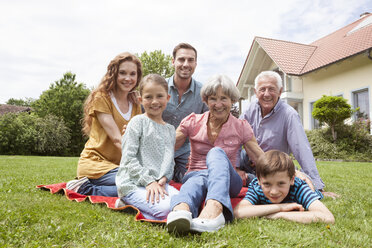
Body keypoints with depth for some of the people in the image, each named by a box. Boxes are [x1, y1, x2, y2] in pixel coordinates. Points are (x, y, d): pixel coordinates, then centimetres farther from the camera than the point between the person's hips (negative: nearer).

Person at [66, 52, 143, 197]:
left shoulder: (135, 104, 12)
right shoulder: (101, 98, -7)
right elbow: (117, 139, -18)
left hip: (119, 164, 8)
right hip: (94, 162, -7)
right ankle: (86, 188, -9)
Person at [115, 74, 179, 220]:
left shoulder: (170, 129, 17)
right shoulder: (138, 122, -2)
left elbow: (170, 160, 15)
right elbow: (128, 158, -9)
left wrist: (162, 180, -6)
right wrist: (148, 181, -16)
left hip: (158, 182, 7)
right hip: (132, 183, -6)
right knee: (166, 209, -27)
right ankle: (129, 203, -3)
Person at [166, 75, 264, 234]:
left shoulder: (241, 127, 4)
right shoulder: (193, 121, 3)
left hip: (227, 181, 0)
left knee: (217, 153, -33)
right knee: (198, 179, -38)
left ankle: (214, 208, -59)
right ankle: (181, 210, -70)